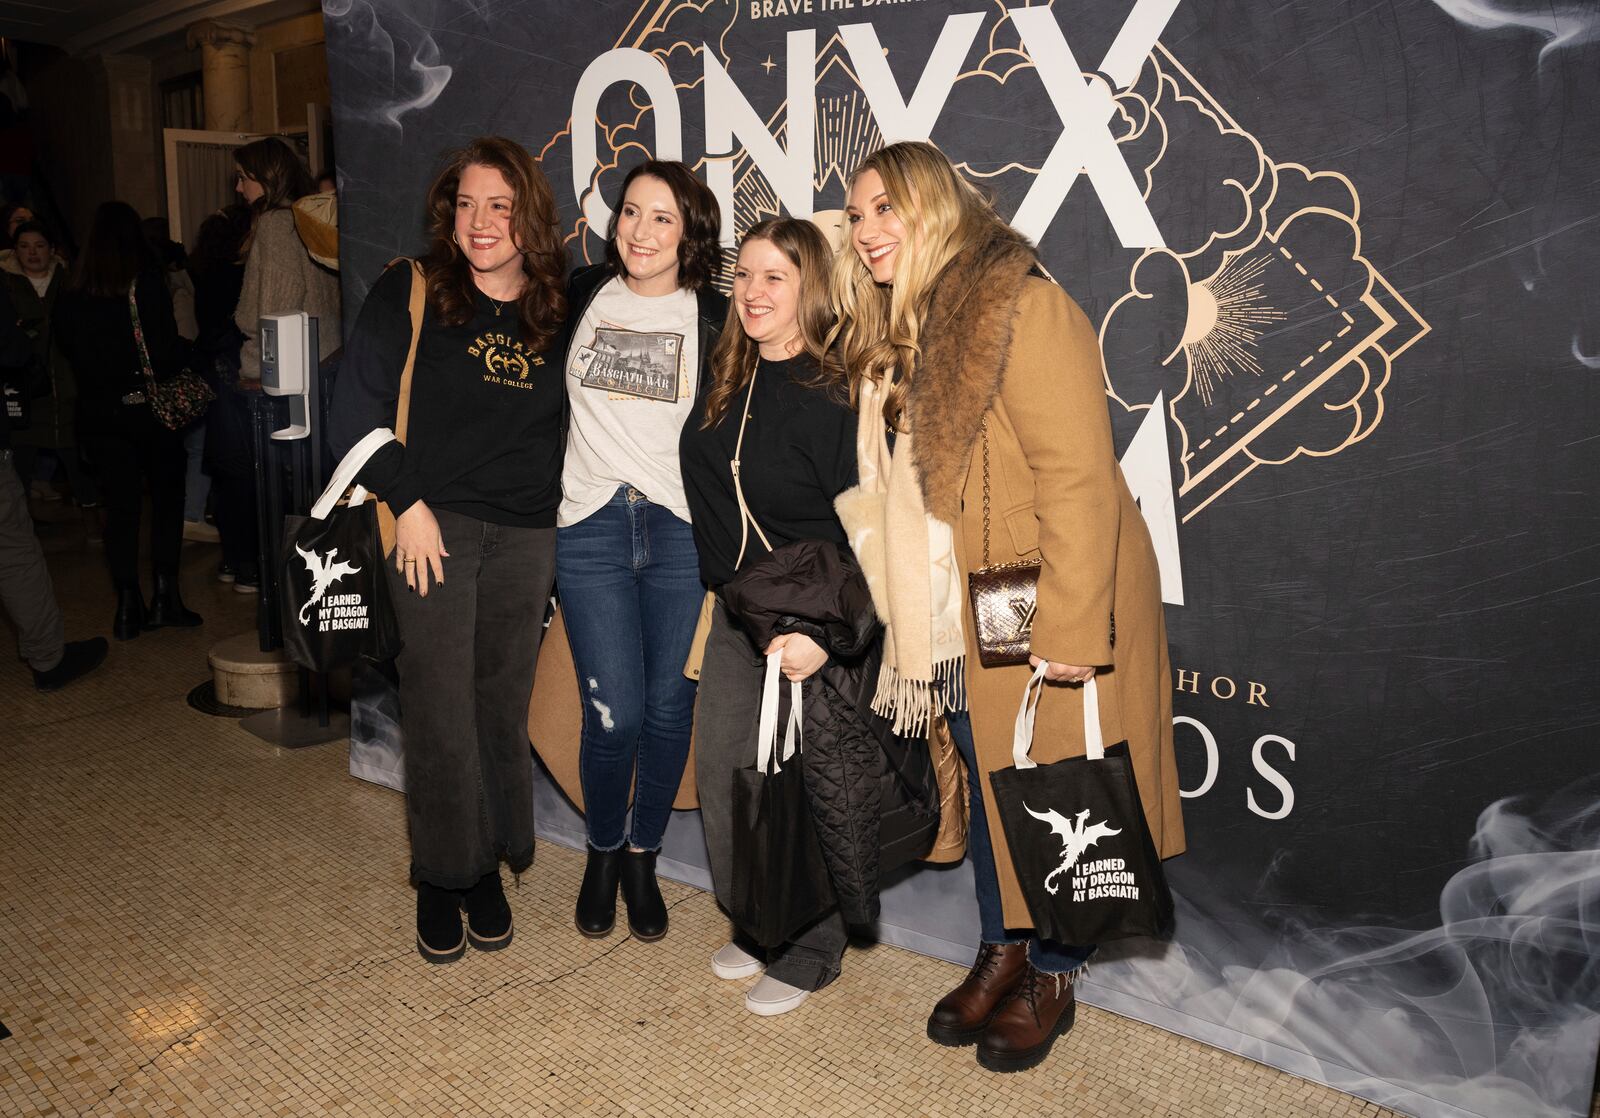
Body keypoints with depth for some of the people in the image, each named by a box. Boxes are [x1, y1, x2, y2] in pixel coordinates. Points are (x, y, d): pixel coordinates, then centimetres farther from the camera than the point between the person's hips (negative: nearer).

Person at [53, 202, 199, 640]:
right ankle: (165, 594, 5)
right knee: (167, 496, 9)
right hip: (149, 407, -3)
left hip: (99, 414, 3)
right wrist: (186, 353, 3)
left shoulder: (72, 296, 1)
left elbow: (69, 351, 8)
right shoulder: (146, 283, -11)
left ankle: (128, 604, 10)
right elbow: (168, 353, -17)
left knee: (120, 504, 9)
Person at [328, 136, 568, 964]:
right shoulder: (409, 293, 0)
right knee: (441, 711, -1)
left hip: (527, 536, 3)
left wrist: (564, 508, 2)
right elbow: (355, 413, -2)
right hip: (434, 523, -2)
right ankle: (442, 877, 18)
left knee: (504, 708, 8)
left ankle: (488, 867, 26)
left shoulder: (559, 310, 8)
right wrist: (407, 504, -9)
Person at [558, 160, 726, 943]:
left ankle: (643, 856, 29)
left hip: (681, 529, 0)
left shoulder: (714, 318, 2)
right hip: (591, 527, 0)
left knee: (668, 709, 5)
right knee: (614, 713, -6)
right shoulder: (582, 295, 7)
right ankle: (603, 850, 22)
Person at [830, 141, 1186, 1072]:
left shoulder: (1022, 308, -17)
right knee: (989, 785, 18)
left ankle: (1052, 978, 27)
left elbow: (1078, 478, -22)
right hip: (958, 615, 8)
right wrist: (907, 613, 11)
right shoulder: (895, 333, 10)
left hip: (1047, 613, -7)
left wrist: (1071, 627, -24)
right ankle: (1003, 951, 37)